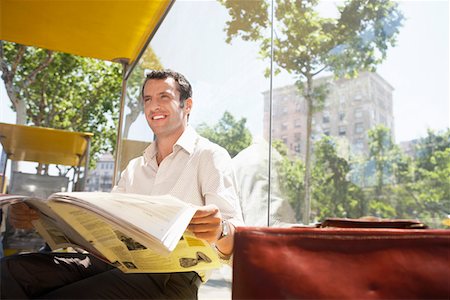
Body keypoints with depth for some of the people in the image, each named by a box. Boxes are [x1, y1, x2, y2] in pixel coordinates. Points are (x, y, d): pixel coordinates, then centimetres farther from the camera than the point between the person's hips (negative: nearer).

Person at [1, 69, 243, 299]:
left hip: (171, 273, -6)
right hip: (119, 259, 7)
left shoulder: (210, 156, -1)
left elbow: (236, 239, -12)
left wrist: (219, 231, -37)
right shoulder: (135, 167, 23)